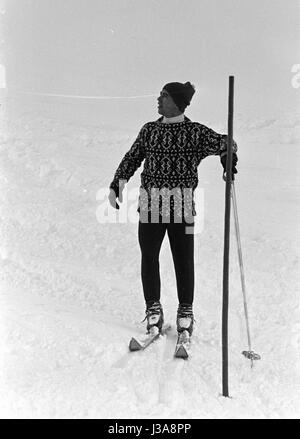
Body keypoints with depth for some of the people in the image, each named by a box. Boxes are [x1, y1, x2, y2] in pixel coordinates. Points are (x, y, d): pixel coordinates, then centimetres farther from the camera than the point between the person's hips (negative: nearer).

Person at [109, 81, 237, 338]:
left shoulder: (195, 132, 2)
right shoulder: (149, 130, 12)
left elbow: (224, 144, 9)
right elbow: (132, 159, 17)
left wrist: (229, 162, -13)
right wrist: (117, 185, 8)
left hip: (182, 205, -3)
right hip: (150, 204, 3)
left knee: (184, 259, 1)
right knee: (149, 258, 4)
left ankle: (185, 311, 17)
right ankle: (153, 309, 19)